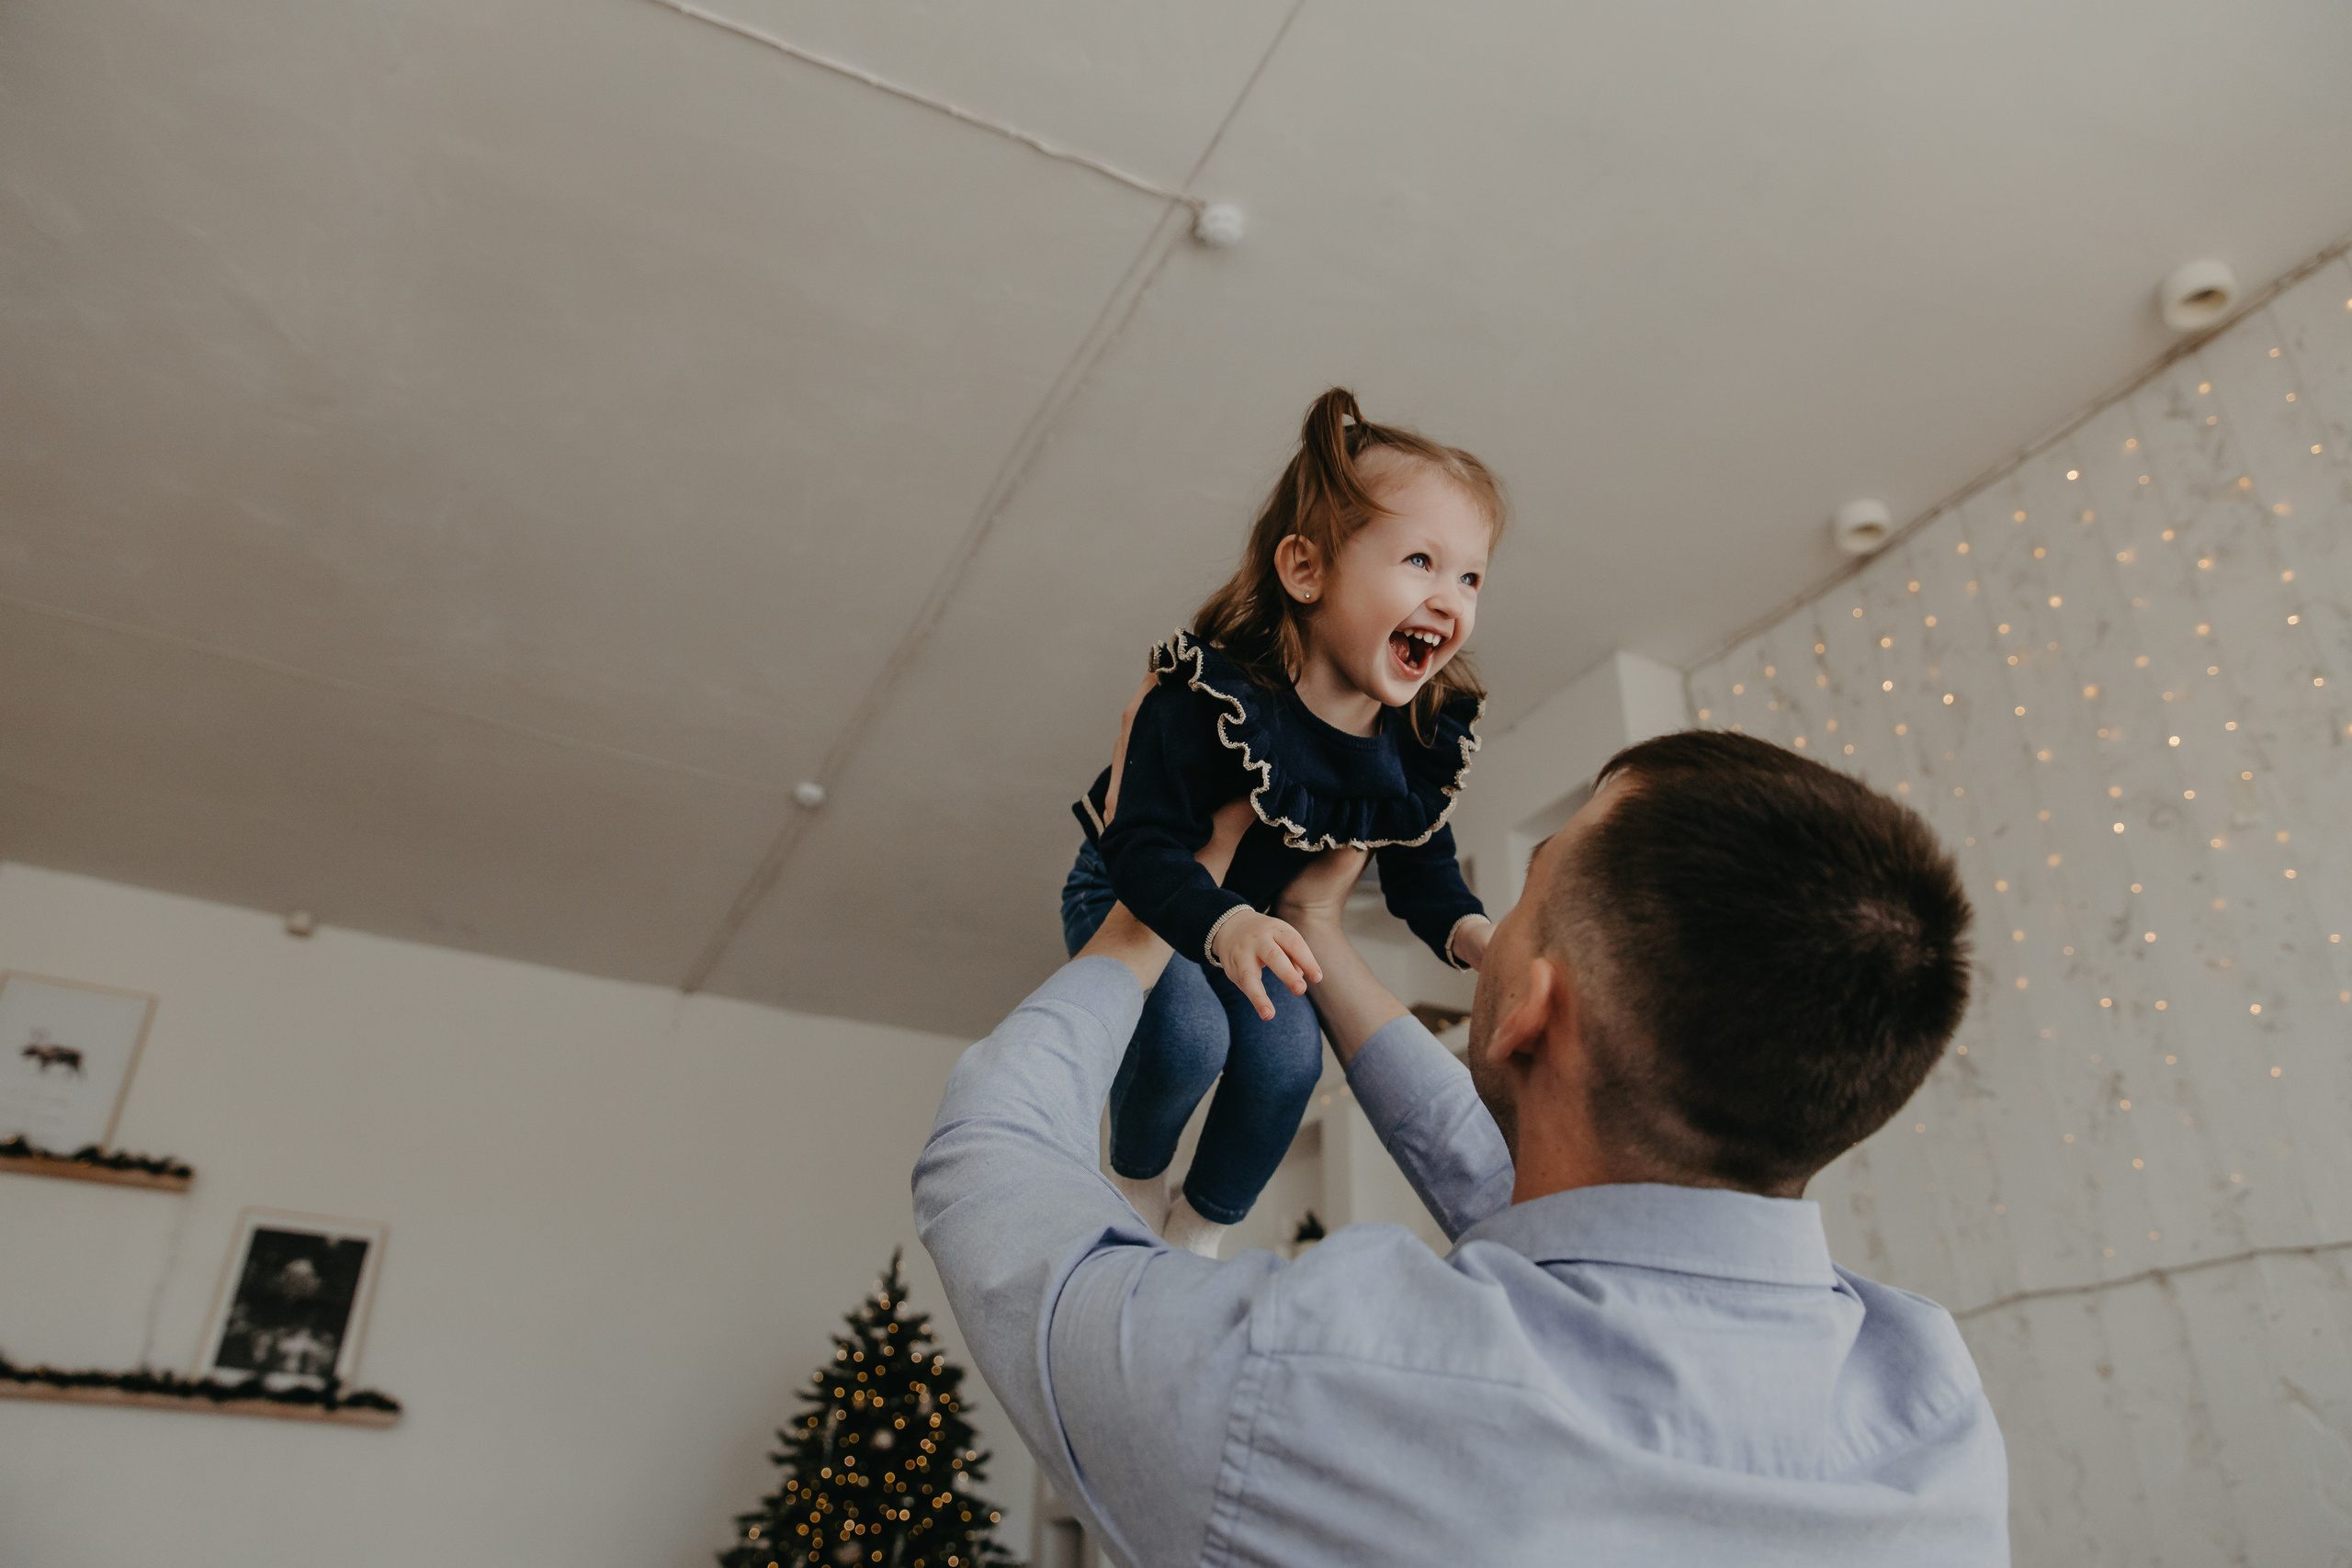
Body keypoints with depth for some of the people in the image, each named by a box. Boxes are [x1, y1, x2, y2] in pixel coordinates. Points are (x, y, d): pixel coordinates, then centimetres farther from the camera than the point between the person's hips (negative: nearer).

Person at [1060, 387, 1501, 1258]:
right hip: (1129, 897, -5)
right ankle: (1135, 1178, 8)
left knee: (1288, 1058, -12)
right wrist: (1224, 925, -53)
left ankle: (1202, 1228, 17)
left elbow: (1420, 869, -4)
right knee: (1188, 1034, -27)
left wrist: (1468, 932, -25)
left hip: (1261, 918, 5)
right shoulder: (1208, 690, -35)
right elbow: (1145, 844, -35)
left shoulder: (1427, 736, -17)